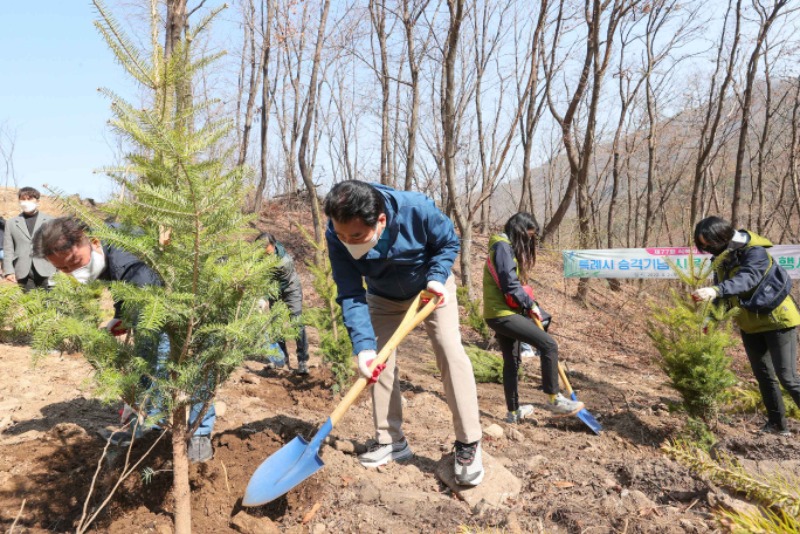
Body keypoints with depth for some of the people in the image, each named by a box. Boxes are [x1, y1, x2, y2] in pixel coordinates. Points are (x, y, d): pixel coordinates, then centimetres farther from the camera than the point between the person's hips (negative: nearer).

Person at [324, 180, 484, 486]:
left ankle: (468, 443, -8)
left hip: (432, 287, -2)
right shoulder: (337, 237, -32)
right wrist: (363, 345, -40)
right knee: (378, 361, -1)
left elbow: (449, 242, -16)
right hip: (383, 297, 3)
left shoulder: (417, 209, -38)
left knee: (450, 351, -16)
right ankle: (391, 441, 14)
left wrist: (436, 278, -31)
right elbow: (351, 296, -29)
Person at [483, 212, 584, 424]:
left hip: (501, 313, 11)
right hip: (503, 314, -11)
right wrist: (531, 304, -9)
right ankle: (553, 399, -4)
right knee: (549, 344, -13)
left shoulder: (510, 248, 19)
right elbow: (509, 284, -19)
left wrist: (528, 305, 9)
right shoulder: (503, 246, -12)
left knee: (512, 361, 16)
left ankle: (514, 411, 26)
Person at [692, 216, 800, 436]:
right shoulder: (721, 258, -1)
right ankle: (777, 423, 26)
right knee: (763, 375, 13)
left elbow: (747, 279, -44)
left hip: (777, 319, -7)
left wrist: (716, 291, -61)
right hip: (750, 324, 7)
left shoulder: (754, 252, -24)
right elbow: (723, 294, 5)